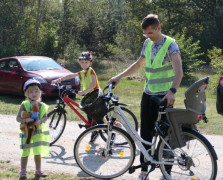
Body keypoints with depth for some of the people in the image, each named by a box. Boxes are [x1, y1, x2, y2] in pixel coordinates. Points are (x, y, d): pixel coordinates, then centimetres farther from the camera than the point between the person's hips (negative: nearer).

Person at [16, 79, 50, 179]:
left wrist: (40, 121, -25)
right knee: (25, 152, 4)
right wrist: (25, 120, -31)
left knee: (38, 152, 12)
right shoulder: (24, 105, -10)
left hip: (39, 131, 3)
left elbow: (45, 117, -4)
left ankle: (38, 170, 26)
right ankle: (23, 171, 15)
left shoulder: (42, 105, -1)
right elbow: (18, 118, -12)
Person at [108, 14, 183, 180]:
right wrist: (119, 77, 16)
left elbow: (178, 71, -25)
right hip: (148, 94, 6)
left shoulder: (170, 44, -13)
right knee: (145, 133, 8)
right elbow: (139, 64, 22)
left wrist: (172, 91, -40)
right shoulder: (147, 44, 9)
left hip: (165, 96, -6)